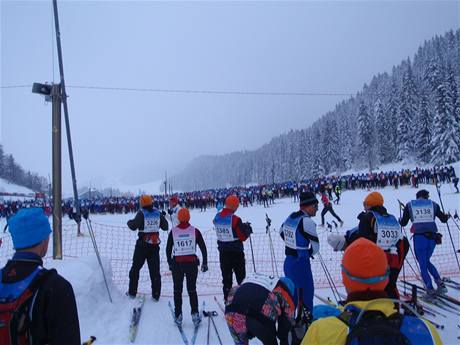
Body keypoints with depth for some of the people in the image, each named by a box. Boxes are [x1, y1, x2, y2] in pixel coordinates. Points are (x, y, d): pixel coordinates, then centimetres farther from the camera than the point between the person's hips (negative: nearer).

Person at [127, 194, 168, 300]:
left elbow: (134, 226, -16)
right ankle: (156, 295, 10)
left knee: (135, 268, 14)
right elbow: (165, 227, 7)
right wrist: (162, 216, 22)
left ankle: (132, 292, 20)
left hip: (142, 245, -2)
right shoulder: (158, 213, 1)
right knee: (155, 270, 8)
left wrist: (129, 222, 5)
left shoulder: (141, 213, -10)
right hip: (155, 245, 3)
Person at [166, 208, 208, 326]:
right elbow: (203, 247, 0)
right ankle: (195, 314, 5)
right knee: (192, 290, 11)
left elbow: (168, 249, 3)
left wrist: (170, 263, 15)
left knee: (177, 290, 13)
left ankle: (178, 316, 14)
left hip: (177, 264, 0)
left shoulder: (173, 231, -3)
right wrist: (205, 263, 9)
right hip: (192, 263, 0)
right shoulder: (195, 231, -3)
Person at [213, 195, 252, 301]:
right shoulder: (235, 219, -21)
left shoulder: (217, 218, -2)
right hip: (236, 252, -5)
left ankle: (227, 299, 20)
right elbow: (243, 237, -15)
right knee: (241, 277, 12)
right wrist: (248, 229, 5)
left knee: (226, 277, 14)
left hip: (223, 252, 5)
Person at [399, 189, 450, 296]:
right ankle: (440, 283, 12)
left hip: (419, 238, -2)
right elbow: (444, 219, 18)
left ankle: (430, 289, 7)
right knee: (427, 261, 24)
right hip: (432, 237, 3)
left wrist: (400, 220, 34)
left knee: (423, 265, 11)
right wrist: (447, 216, 41)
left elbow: (403, 223, 11)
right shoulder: (433, 204, 11)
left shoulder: (409, 205, 8)